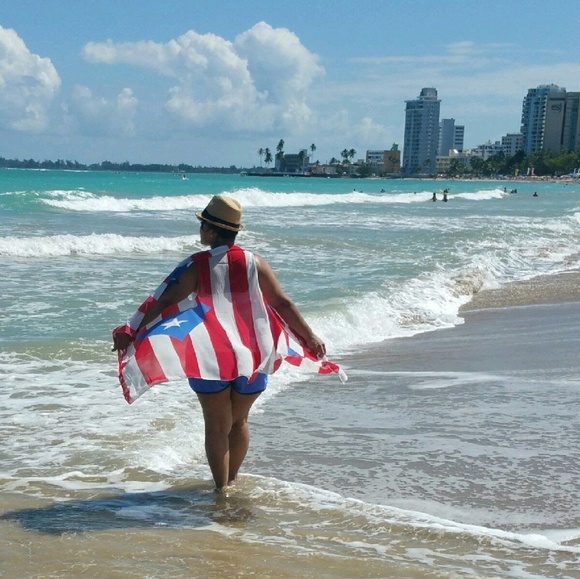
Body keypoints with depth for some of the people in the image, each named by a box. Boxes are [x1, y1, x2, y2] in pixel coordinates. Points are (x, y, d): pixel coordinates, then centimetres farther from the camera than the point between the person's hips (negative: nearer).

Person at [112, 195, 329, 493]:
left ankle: (221, 488, 14)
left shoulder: (197, 266, -8)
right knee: (239, 421, 21)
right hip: (253, 356, 3)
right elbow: (283, 304, -2)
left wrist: (130, 332, -5)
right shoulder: (255, 263, -2)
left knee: (217, 426, 10)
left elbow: (163, 302, -10)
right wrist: (310, 337, 4)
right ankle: (232, 480, 32)